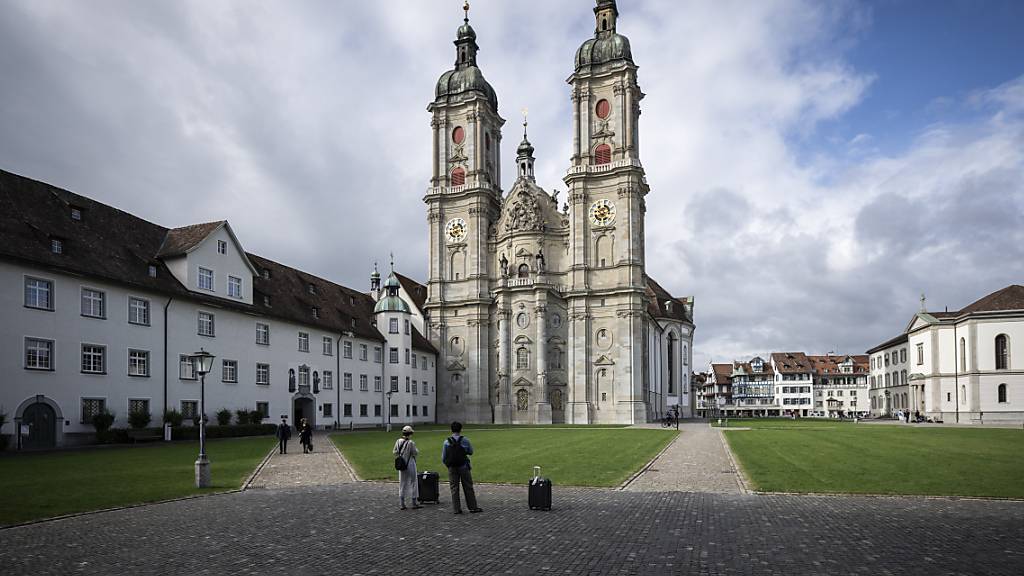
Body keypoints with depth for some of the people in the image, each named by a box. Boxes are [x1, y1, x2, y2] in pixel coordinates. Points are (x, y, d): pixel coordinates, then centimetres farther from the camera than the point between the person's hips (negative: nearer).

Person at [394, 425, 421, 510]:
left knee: (402, 484, 12)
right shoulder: (411, 443, -18)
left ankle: (402, 504, 12)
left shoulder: (398, 441, -2)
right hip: (410, 464, -5)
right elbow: (415, 453, -13)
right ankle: (414, 503, 11)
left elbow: (395, 452, 4)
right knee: (412, 483, 6)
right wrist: (416, 450, 8)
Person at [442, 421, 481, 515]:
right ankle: (473, 507, 12)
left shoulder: (446, 442, -3)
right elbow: (471, 452, 6)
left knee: (454, 488, 8)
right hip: (464, 467, -1)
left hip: (452, 468, 1)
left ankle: (457, 509, 8)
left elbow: (443, 458, 1)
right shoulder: (465, 440, -7)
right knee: (468, 488, 8)